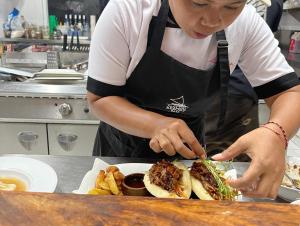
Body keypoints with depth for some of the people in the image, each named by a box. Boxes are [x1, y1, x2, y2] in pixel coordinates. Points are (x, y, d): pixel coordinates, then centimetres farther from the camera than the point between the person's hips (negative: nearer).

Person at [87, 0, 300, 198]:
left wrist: (275, 133, -34)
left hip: (187, 152, 2)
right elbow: (99, 98, -20)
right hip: (123, 147, 0)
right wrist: (157, 124, -37)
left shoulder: (246, 23, -17)